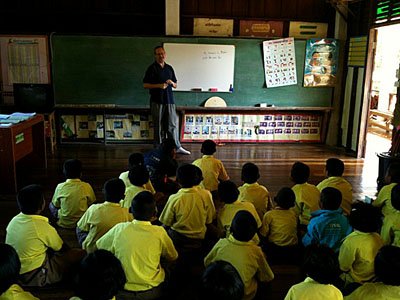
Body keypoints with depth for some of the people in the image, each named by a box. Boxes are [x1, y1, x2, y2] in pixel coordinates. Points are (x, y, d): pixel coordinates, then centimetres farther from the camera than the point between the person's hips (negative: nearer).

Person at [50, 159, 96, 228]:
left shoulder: (60, 187, -12)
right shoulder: (86, 186, -11)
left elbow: (55, 205, 2)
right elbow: (91, 203, 4)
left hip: (64, 223, 0)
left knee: (51, 205, 24)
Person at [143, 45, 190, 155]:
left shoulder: (169, 68, 14)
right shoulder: (152, 68, 0)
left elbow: (175, 85, 20)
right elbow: (145, 85, -6)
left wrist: (171, 83, -4)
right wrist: (159, 85, -16)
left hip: (169, 100, 4)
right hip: (157, 101, -4)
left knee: (173, 124, 4)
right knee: (159, 125, 2)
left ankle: (177, 147, 11)